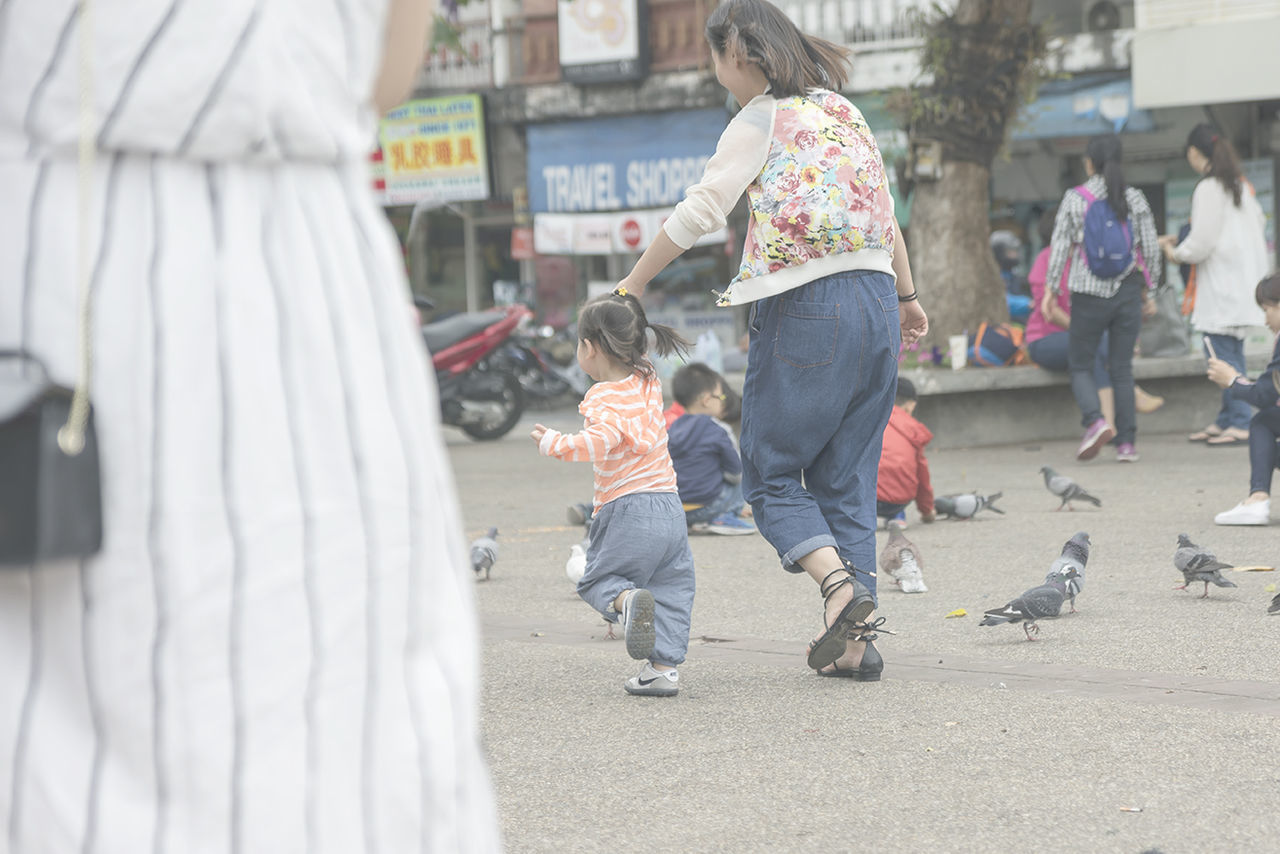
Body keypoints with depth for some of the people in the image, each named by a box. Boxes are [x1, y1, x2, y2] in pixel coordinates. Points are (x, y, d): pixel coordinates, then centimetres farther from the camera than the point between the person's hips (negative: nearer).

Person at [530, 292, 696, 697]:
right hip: (671, 507, 6)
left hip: (627, 508, -6)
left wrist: (554, 443, -20)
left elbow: (602, 439, -30)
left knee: (597, 579, 8)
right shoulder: (647, 380, 11)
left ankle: (627, 599, -24)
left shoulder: (603, 397, -12)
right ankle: (665, 666, 2)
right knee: (671, 588, 12)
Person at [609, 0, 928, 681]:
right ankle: (855, 640, 5)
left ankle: (839, 584, -19)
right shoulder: (842, 109, 16)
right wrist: (906, 296, 33)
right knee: (847, 481, 9)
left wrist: (631, 284, 0)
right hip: (873, 299, 7)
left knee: (770, 475, 3)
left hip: (804, 309, -7)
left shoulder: (763, 117, -4)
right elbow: (884, 210, 21)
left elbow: (699, 213, -8)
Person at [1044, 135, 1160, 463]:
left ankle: (1096, 421, -15)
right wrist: (1148, 292, 14)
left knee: (1080, 365, 10)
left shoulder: (1074, 199, -4)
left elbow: (1060, 246, -2)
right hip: (1128, 292, 2)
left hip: (1089, 293, -2)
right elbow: (1151, 249, 4)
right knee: (1122, 368, 7)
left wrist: (1051, 288, 7)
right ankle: (1126, 442, 3)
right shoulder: (1135, 198, 2)